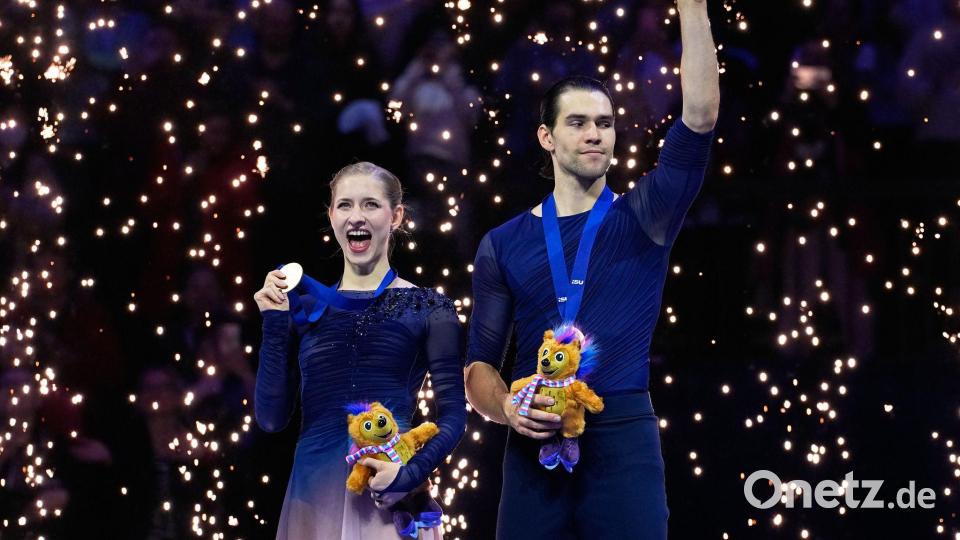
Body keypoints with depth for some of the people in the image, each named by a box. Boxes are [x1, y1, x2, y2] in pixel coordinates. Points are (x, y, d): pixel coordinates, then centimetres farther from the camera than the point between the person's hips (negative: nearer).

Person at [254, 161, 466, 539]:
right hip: (316, 494, 2)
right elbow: (271, 417, 4)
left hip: (391, 496, -2)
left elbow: (452, 415, -2)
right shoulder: (304, 308, 8)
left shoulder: (427, 309, 2)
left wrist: (409, 474, -17)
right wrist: (274, 324, -3)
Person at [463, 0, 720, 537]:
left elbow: (700, 117, -5)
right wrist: (506, 406, -11)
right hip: (535, 448, 1)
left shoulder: (644, 220, 7)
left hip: (624, 440, -1)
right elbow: (480, 363, 11)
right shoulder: (504, 245, 11)